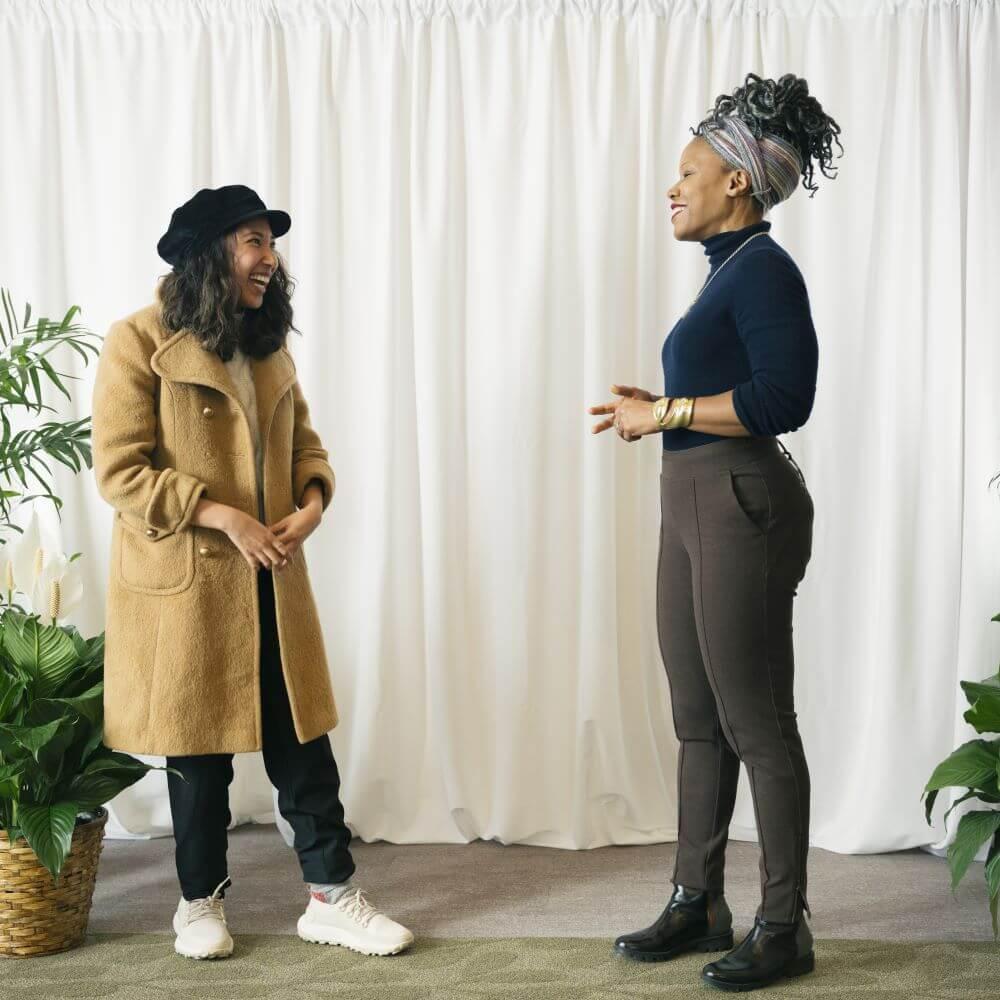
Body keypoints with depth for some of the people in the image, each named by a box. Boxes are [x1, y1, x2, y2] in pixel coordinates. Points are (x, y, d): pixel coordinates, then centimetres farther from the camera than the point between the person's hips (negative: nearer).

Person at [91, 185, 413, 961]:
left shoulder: (269, 347, 13)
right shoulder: (140, 343, -9)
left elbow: (304, 441, 17)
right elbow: (120, 470, -13)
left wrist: (312, 504, -5)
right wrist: (224, 517, -20)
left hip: (271, 580, 6)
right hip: (184, 582, -6)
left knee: (303, 737, 6)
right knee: (199, 746, 6)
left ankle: (332, 896, 15)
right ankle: (200, 901, 24)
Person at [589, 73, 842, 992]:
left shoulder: (763, 267, -11)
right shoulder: (729, 270, 17)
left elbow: (783, 398, -21)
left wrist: (664, 412, -15)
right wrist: (657, 409, 11)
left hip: (741, 506, -10)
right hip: (694, 504, 10)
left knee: (755, 723, -2)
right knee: (699, 718, 14)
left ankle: (785, 926, 10)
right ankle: (699, 902, 25)